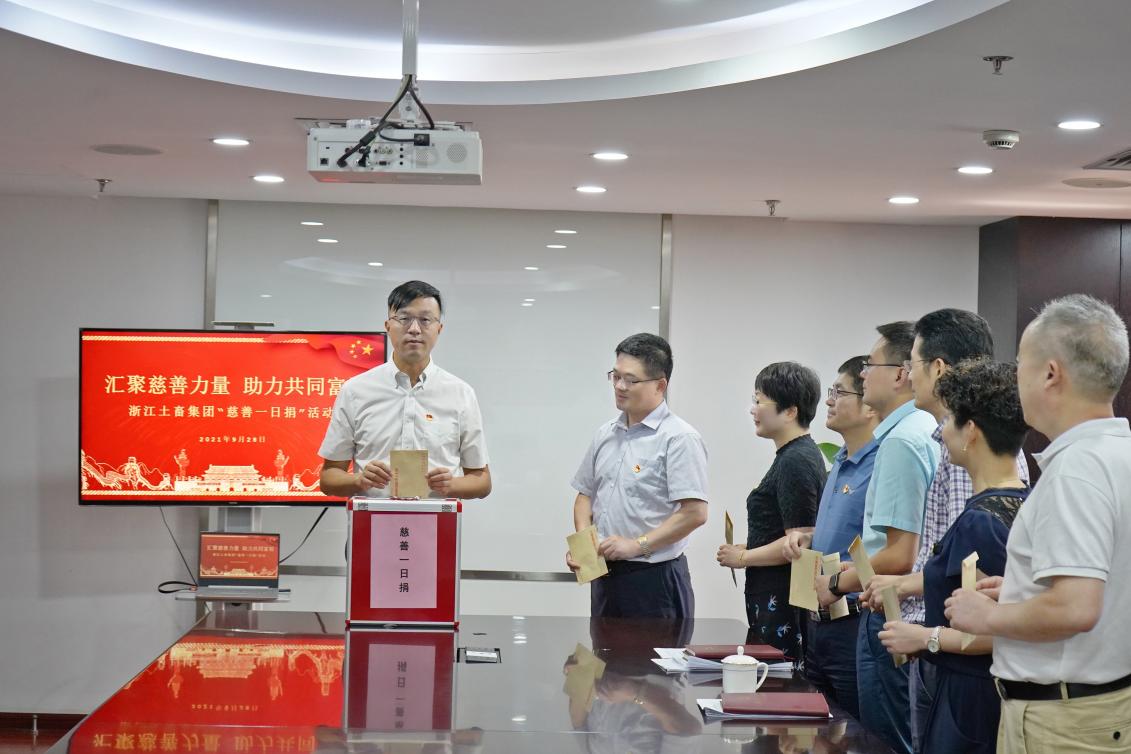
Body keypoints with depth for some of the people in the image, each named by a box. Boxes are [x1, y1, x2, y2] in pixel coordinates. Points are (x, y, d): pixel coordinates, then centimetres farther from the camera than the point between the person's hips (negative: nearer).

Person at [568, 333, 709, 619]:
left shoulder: (679, 438, -12)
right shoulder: (605, 434, 11)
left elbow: (695, 512, -18)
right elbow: (586, 495, 19)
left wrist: (636, 545, -18)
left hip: (655, 577, -7)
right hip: (605, 573, 7)